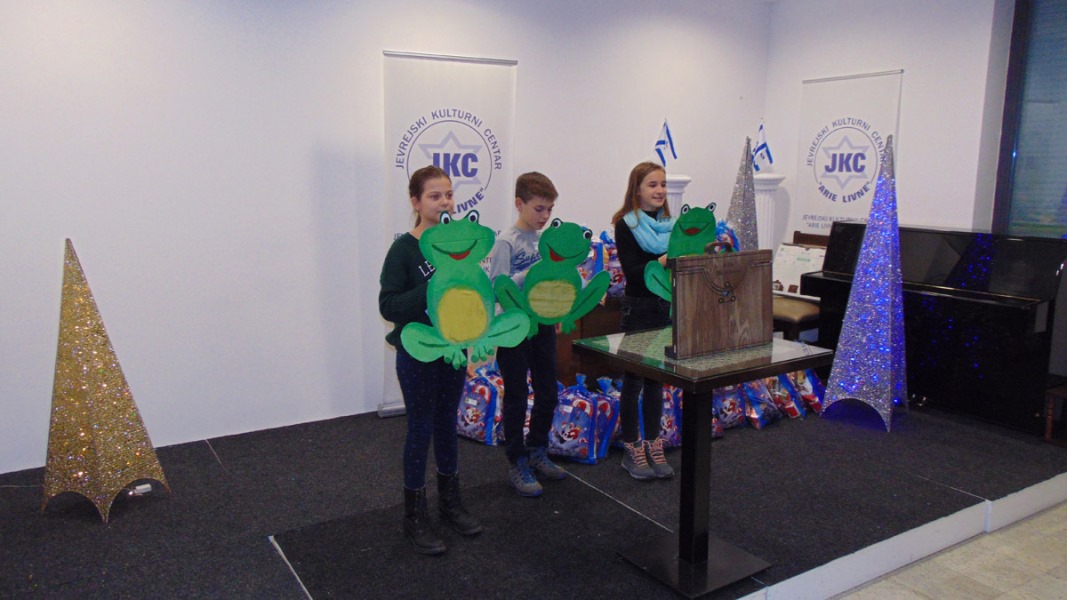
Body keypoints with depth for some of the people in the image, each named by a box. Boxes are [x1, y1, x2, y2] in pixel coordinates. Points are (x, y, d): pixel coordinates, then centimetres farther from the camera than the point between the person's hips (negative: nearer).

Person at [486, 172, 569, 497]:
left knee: (548, 394, 14)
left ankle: (537, 452, 33)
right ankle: (517, 464, 16)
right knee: (516, 397, 4)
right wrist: (532, 273, -28)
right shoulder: (505, 242, -13)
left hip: (543, 324, 7)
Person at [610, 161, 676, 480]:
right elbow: (632, 272, -17)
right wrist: (662, 262, -30)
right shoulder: (626, 225, -8)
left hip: (666, 307, 6)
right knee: (634, 379, 3)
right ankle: (632, 449, 15)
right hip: (638, 308, -5)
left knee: (657, 378, 13)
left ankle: (653, 446, 23)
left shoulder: (670, 224, 9)